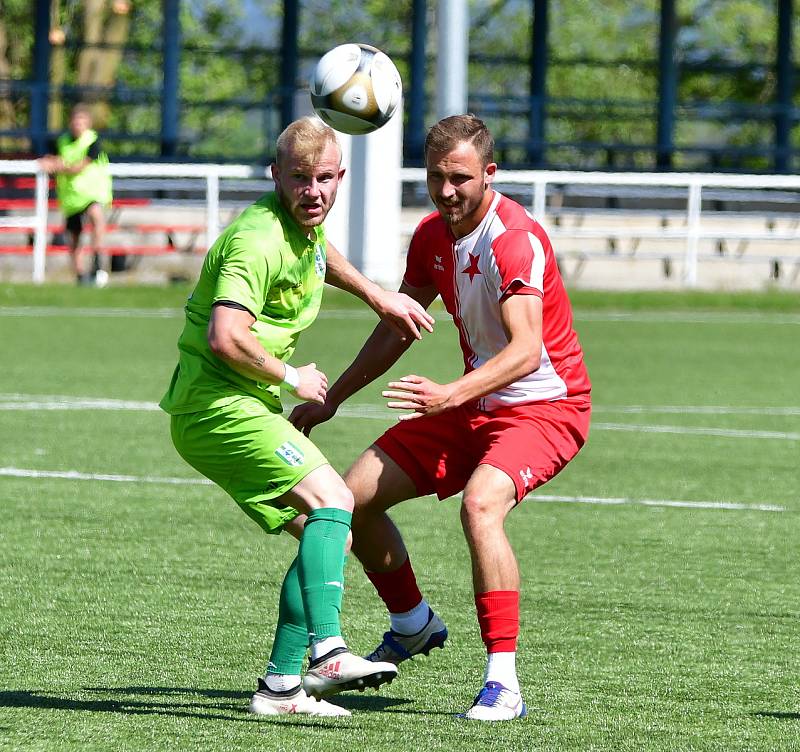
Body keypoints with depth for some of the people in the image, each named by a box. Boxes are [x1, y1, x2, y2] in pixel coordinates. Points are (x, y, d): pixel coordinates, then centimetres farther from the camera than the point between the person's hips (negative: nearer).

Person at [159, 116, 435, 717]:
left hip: (243, 406, 10)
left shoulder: (305, 223, 10)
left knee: (330, 533, 9)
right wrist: (291, 379, -18)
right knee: (331, 501, -24)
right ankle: (327, 654, -39)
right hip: (220, 404, -10)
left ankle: (281, 685, 7)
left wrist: (377, 295, 31)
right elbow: (226, 337, -32)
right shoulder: (259, 240, -21)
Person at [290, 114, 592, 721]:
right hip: (474, 405, 9)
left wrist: (450, 395, -50)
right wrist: (331, 399, 18)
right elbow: (398, 327, 17)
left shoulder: (515, 240, -25)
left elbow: (527, 350, -37)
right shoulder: (432, 236, 2)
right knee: (355, 495, 5)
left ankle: (504, 686, -33)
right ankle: (414, 626, 30)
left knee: (481, 505, -36)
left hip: (545, 406, -9)